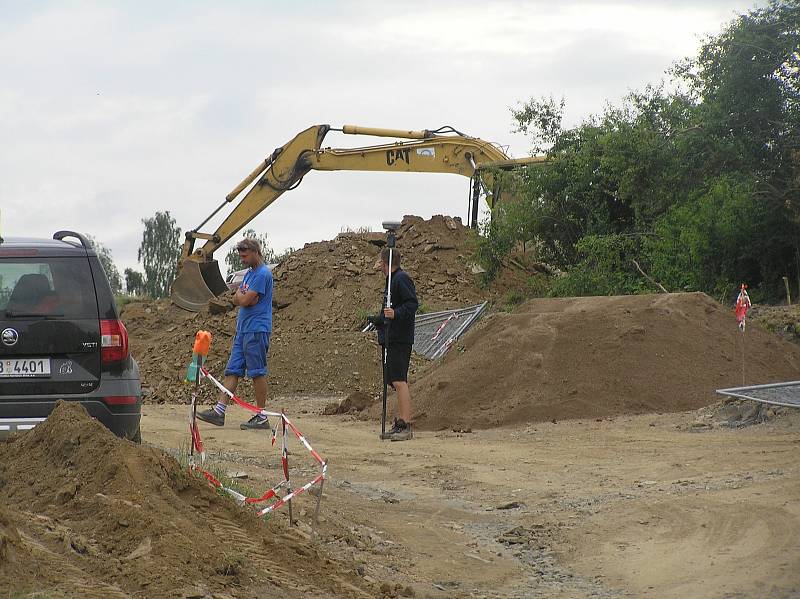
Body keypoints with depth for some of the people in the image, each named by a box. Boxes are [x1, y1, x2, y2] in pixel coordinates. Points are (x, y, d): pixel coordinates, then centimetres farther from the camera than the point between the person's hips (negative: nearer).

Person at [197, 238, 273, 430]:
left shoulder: (263, 274, -13)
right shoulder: (249, 273, 18)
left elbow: (244, 300, -17)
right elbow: (237, 300, 14)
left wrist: (240, 294, 5)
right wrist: (244, 298, -7)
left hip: (257, 330, -10)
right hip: (243, 330, 10)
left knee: (257, 373, -5)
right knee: (232, 371, 6)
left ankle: (262, 418, 0)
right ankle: (219, 411, 6)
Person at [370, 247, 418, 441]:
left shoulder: (402, 279, -10)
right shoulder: (392, 280, 21)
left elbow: (412, 304, -20)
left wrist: (395, 314, -32)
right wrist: (380, 320, 34)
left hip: (400, 339, -11)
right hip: (392, 339, 11)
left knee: (399, 381, -15)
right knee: (397, 382, 12)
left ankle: (406, 426, -18)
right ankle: (400, 423, 16)